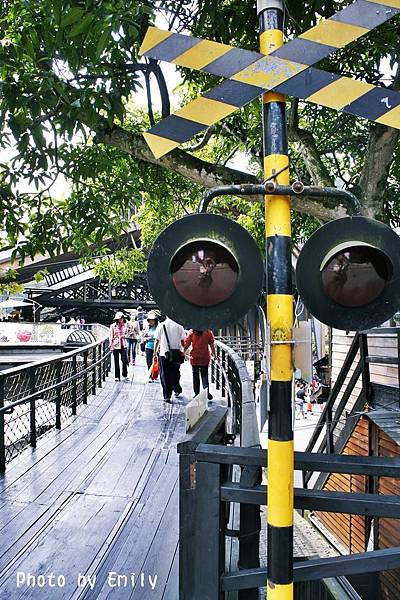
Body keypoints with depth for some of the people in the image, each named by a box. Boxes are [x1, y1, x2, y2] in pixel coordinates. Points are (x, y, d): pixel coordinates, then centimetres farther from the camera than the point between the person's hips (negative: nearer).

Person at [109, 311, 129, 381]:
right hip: (116, 346, -2)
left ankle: (125, 374, 14)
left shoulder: (124, 325, 7)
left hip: (123, 345, 3)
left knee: (125, 360, -6)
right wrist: (111, 346, -6)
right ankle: (117, 376, 15)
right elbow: (111, 336, -2)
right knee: (116, 362, 5)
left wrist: (124, 336, -4)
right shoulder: (113, 326, -4)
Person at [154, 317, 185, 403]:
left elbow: (157, 341, 1)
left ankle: (167, 396, 3)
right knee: (175, 373, 21)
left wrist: (155, 351, 12)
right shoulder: (179, 327, -3)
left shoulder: (161, 326, -2)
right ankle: (177, 390, 33)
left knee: (165, 375, 4)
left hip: (164, 354, -1)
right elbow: (183, 342, 2)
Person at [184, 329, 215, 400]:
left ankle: (196, 393, 11)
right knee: (205, 375, 10)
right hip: (205, 358, 1)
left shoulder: (192, 332, -8)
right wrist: (214, 354, 8)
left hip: (194, 357, -1)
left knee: (195, 376, 9)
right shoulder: (208, 332, -6)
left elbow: (187, 344, -5)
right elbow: (211, 345, -2)